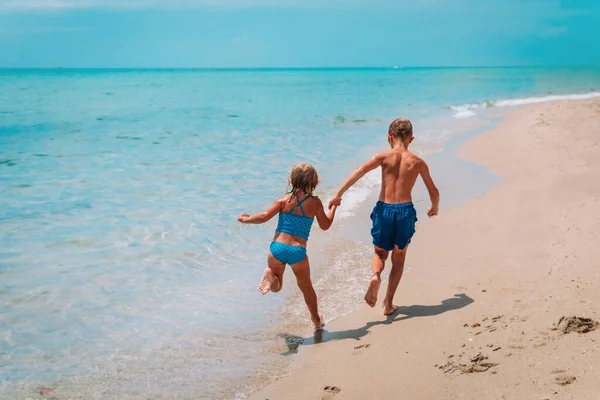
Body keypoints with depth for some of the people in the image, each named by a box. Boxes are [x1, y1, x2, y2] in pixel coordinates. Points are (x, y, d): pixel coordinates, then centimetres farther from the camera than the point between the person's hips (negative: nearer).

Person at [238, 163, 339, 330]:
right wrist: (333, 207, 25)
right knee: (306, 285, 25)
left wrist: (245, 219, 11)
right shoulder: (315, 202, 1)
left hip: (278, 247, 0)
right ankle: (317, 321, 34)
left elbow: (264, 217, -6)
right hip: (298, 251, 0)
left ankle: (271, 277, -15)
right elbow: (325, 225, 10)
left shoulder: (284, 199, 0)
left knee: (276, 287, 21)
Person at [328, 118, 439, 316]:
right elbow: (434, 192, 8)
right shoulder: (418, 162, 2)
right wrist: (434, 208, 29)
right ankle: (388, 303, 15)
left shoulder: (384, 157, -1)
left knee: (380, 253, 21)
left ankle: (376, 276, -12)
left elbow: (359, 172, -15)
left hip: (384, 210, 0)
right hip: (405, 211, 0)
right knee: (398, 259, 18)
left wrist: (338, 194, -15)